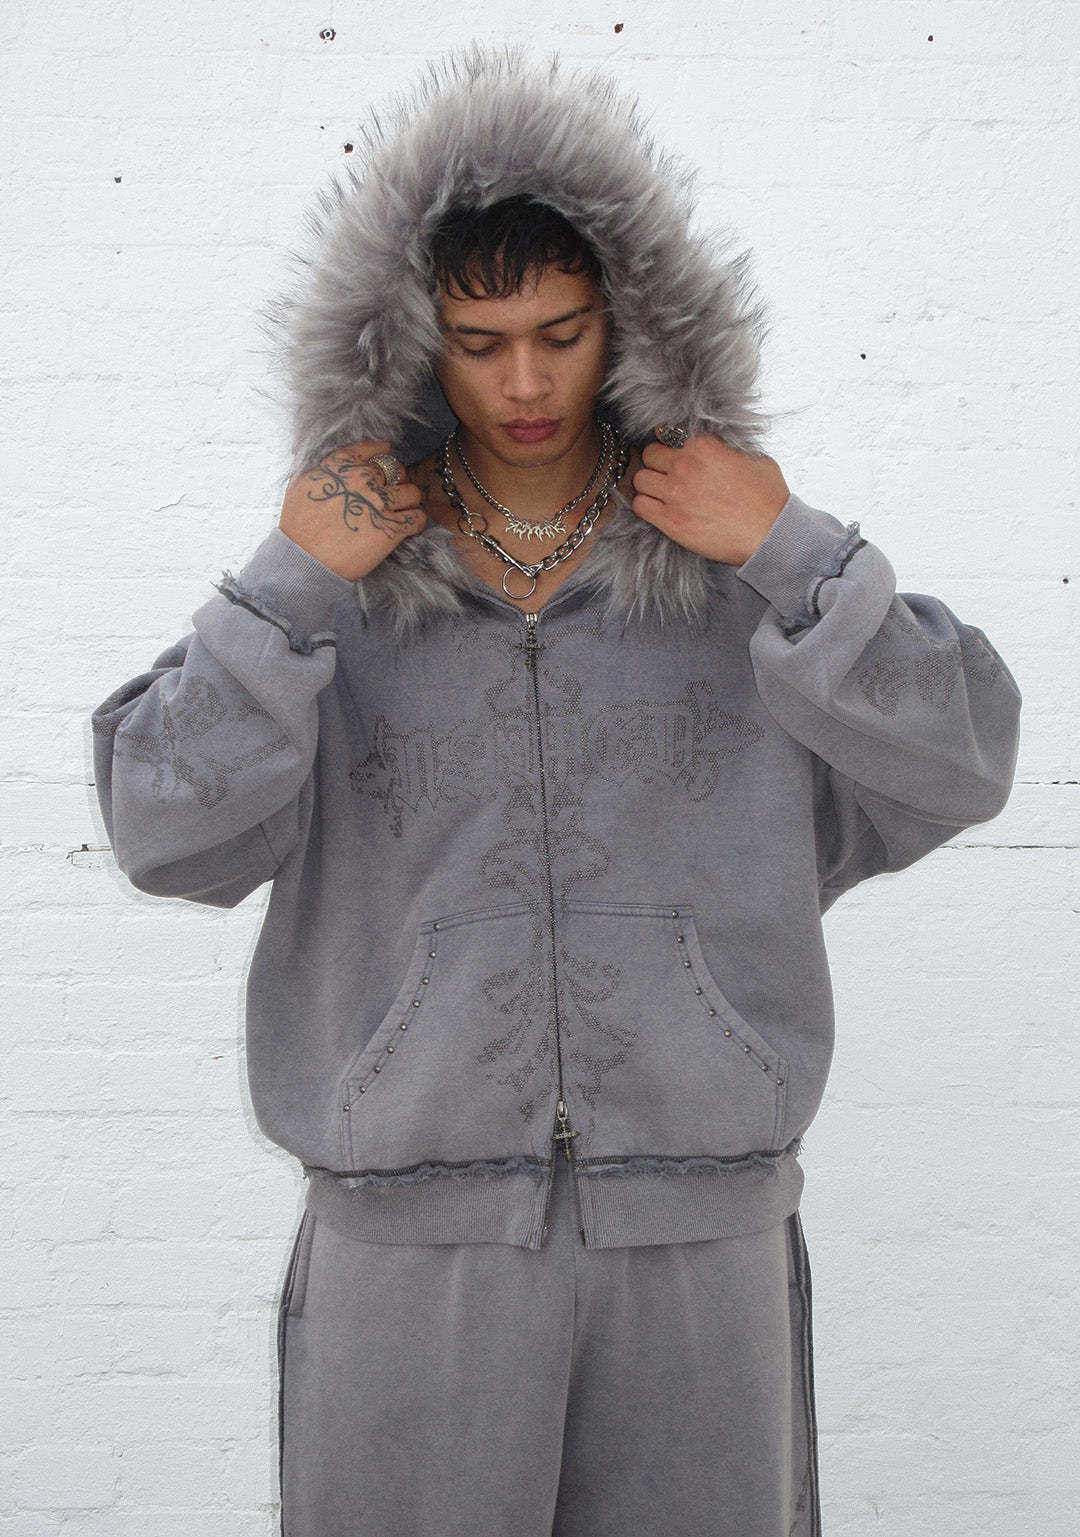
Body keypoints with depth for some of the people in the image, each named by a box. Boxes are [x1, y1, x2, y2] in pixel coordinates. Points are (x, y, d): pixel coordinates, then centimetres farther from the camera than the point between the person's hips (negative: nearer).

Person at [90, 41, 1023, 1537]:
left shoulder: (744, 559, 3)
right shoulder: (343, 580, 1)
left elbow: (958, 771, -3)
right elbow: (168, 834, -5)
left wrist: (802, 556, -12)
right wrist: (289, 586, -12)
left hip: (702, 1233, 1)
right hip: (411, 1228, 0)